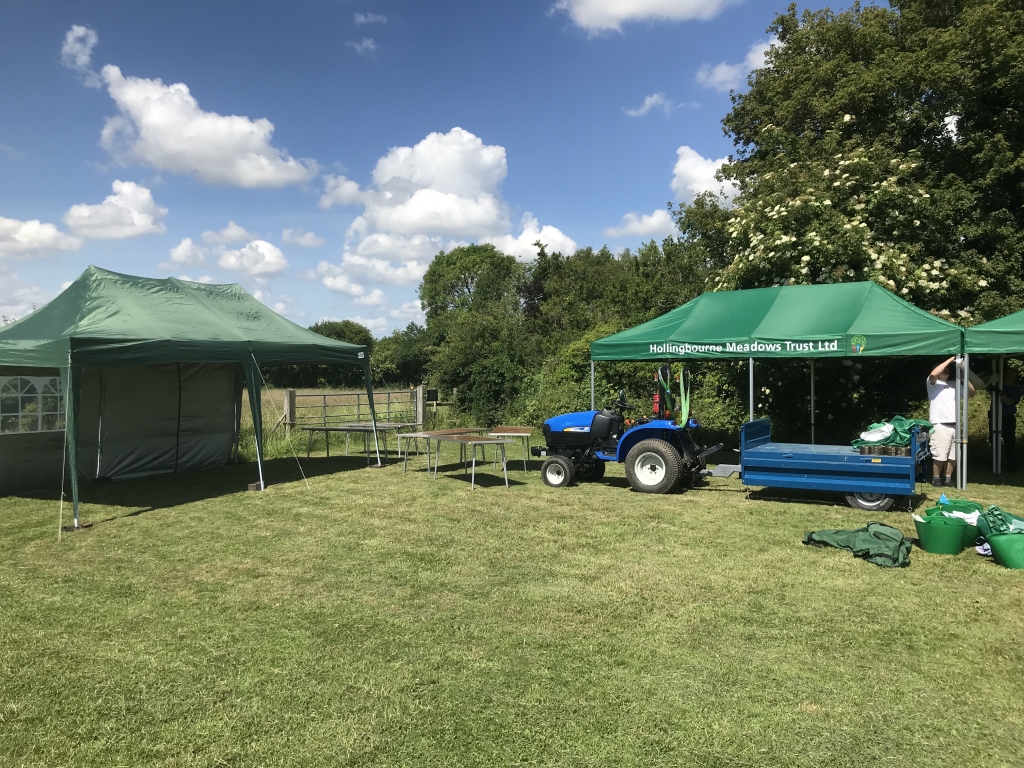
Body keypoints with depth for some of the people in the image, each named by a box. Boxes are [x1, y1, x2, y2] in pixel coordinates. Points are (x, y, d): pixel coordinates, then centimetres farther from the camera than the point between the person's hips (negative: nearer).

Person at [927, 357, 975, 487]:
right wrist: (951, 359, -14)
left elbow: (971, 393, 15)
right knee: (940, 454, -8)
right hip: (940, 425, -6)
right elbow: (933, 374, -20)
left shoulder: (954, 384, 18)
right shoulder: (933, 383, 2)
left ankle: (947, 478, 18)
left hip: (955, 425, 6)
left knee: (953, 455, 8)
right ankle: (936, 479, 4)